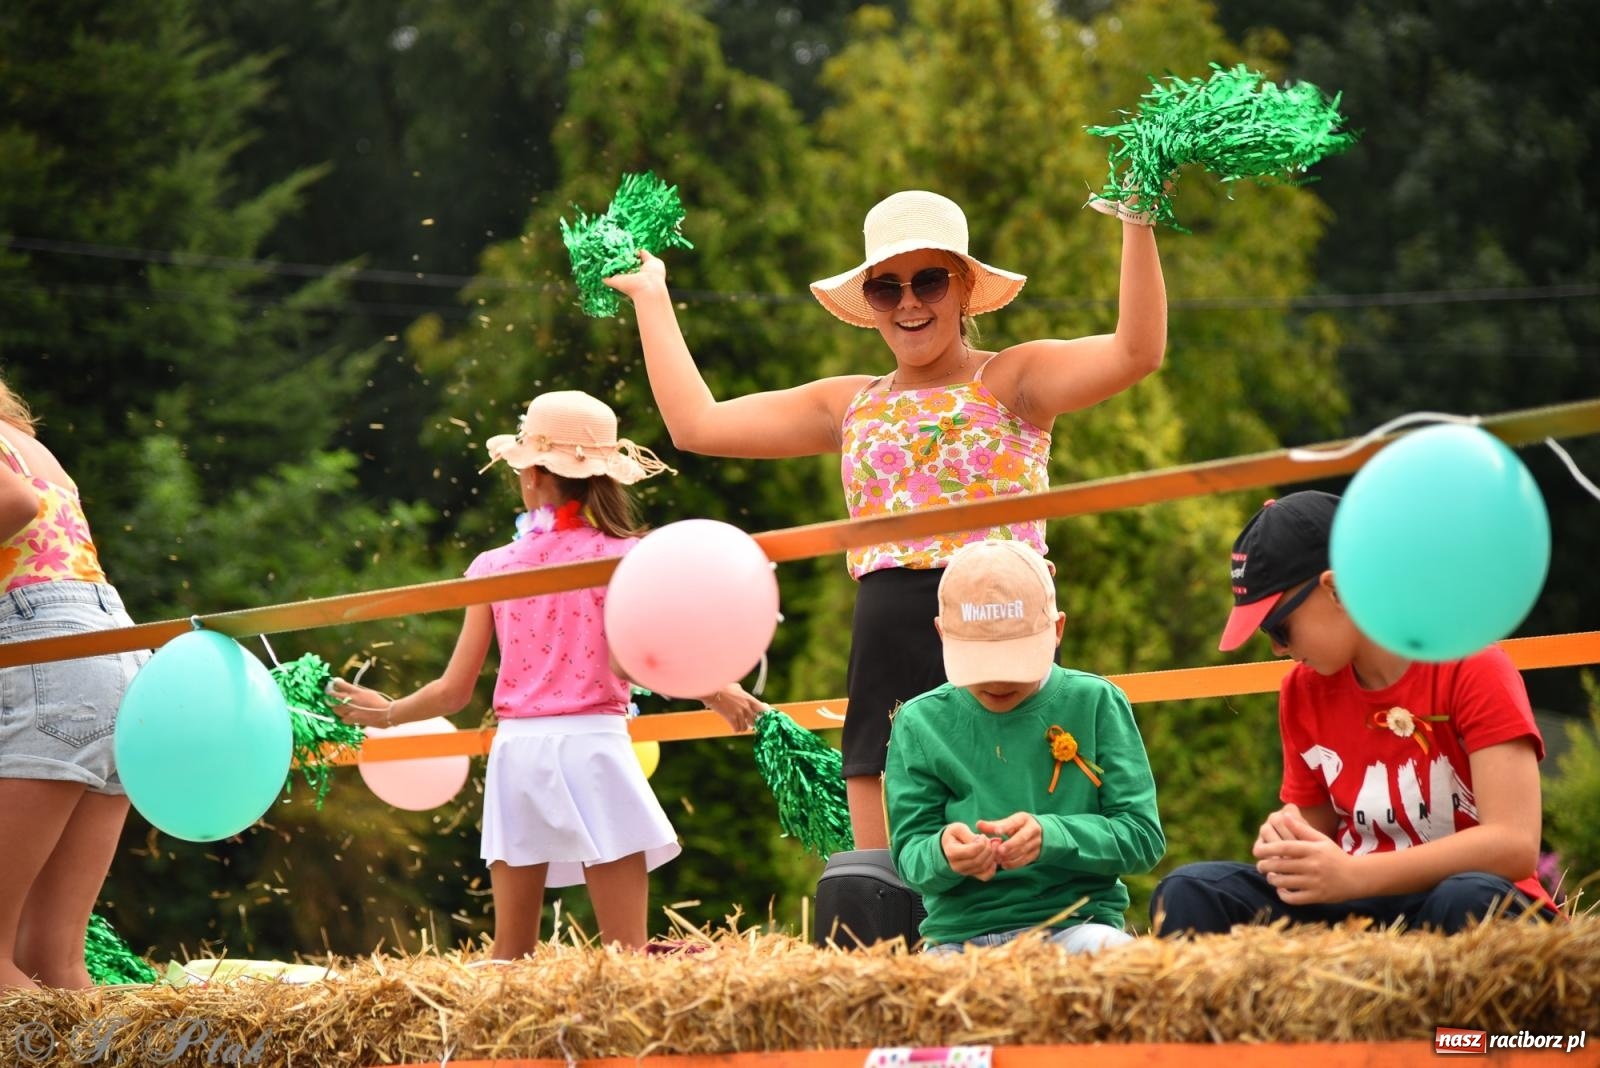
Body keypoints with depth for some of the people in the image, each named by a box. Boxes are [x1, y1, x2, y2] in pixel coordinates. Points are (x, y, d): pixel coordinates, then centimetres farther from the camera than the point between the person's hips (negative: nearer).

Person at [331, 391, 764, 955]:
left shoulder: (493, 567, 7)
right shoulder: (619, 555, -2)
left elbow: (455, 691, 8)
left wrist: (386, 713, 25)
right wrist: (718, 692, -4)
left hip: (516, 751, 3)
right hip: (592, 746, -3)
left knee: (510, 958, 8)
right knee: (625, 958, -4)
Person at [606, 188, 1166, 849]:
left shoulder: (1011, 381, 3)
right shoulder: (851, 406, 18)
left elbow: (1137, 351, -13)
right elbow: (695, 423, 21)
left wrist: (1137, 221, -19)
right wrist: (650, 296, 28)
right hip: (888, 664, 5)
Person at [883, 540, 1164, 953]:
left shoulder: (1095, 704, 4)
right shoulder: (921, 722, 7)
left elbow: (1143, 836, 0)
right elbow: (909, 855, 4)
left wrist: (1051, 837, -19)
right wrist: (942, 853, -21)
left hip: (1078, 922, 0)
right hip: (960, 936, 1)